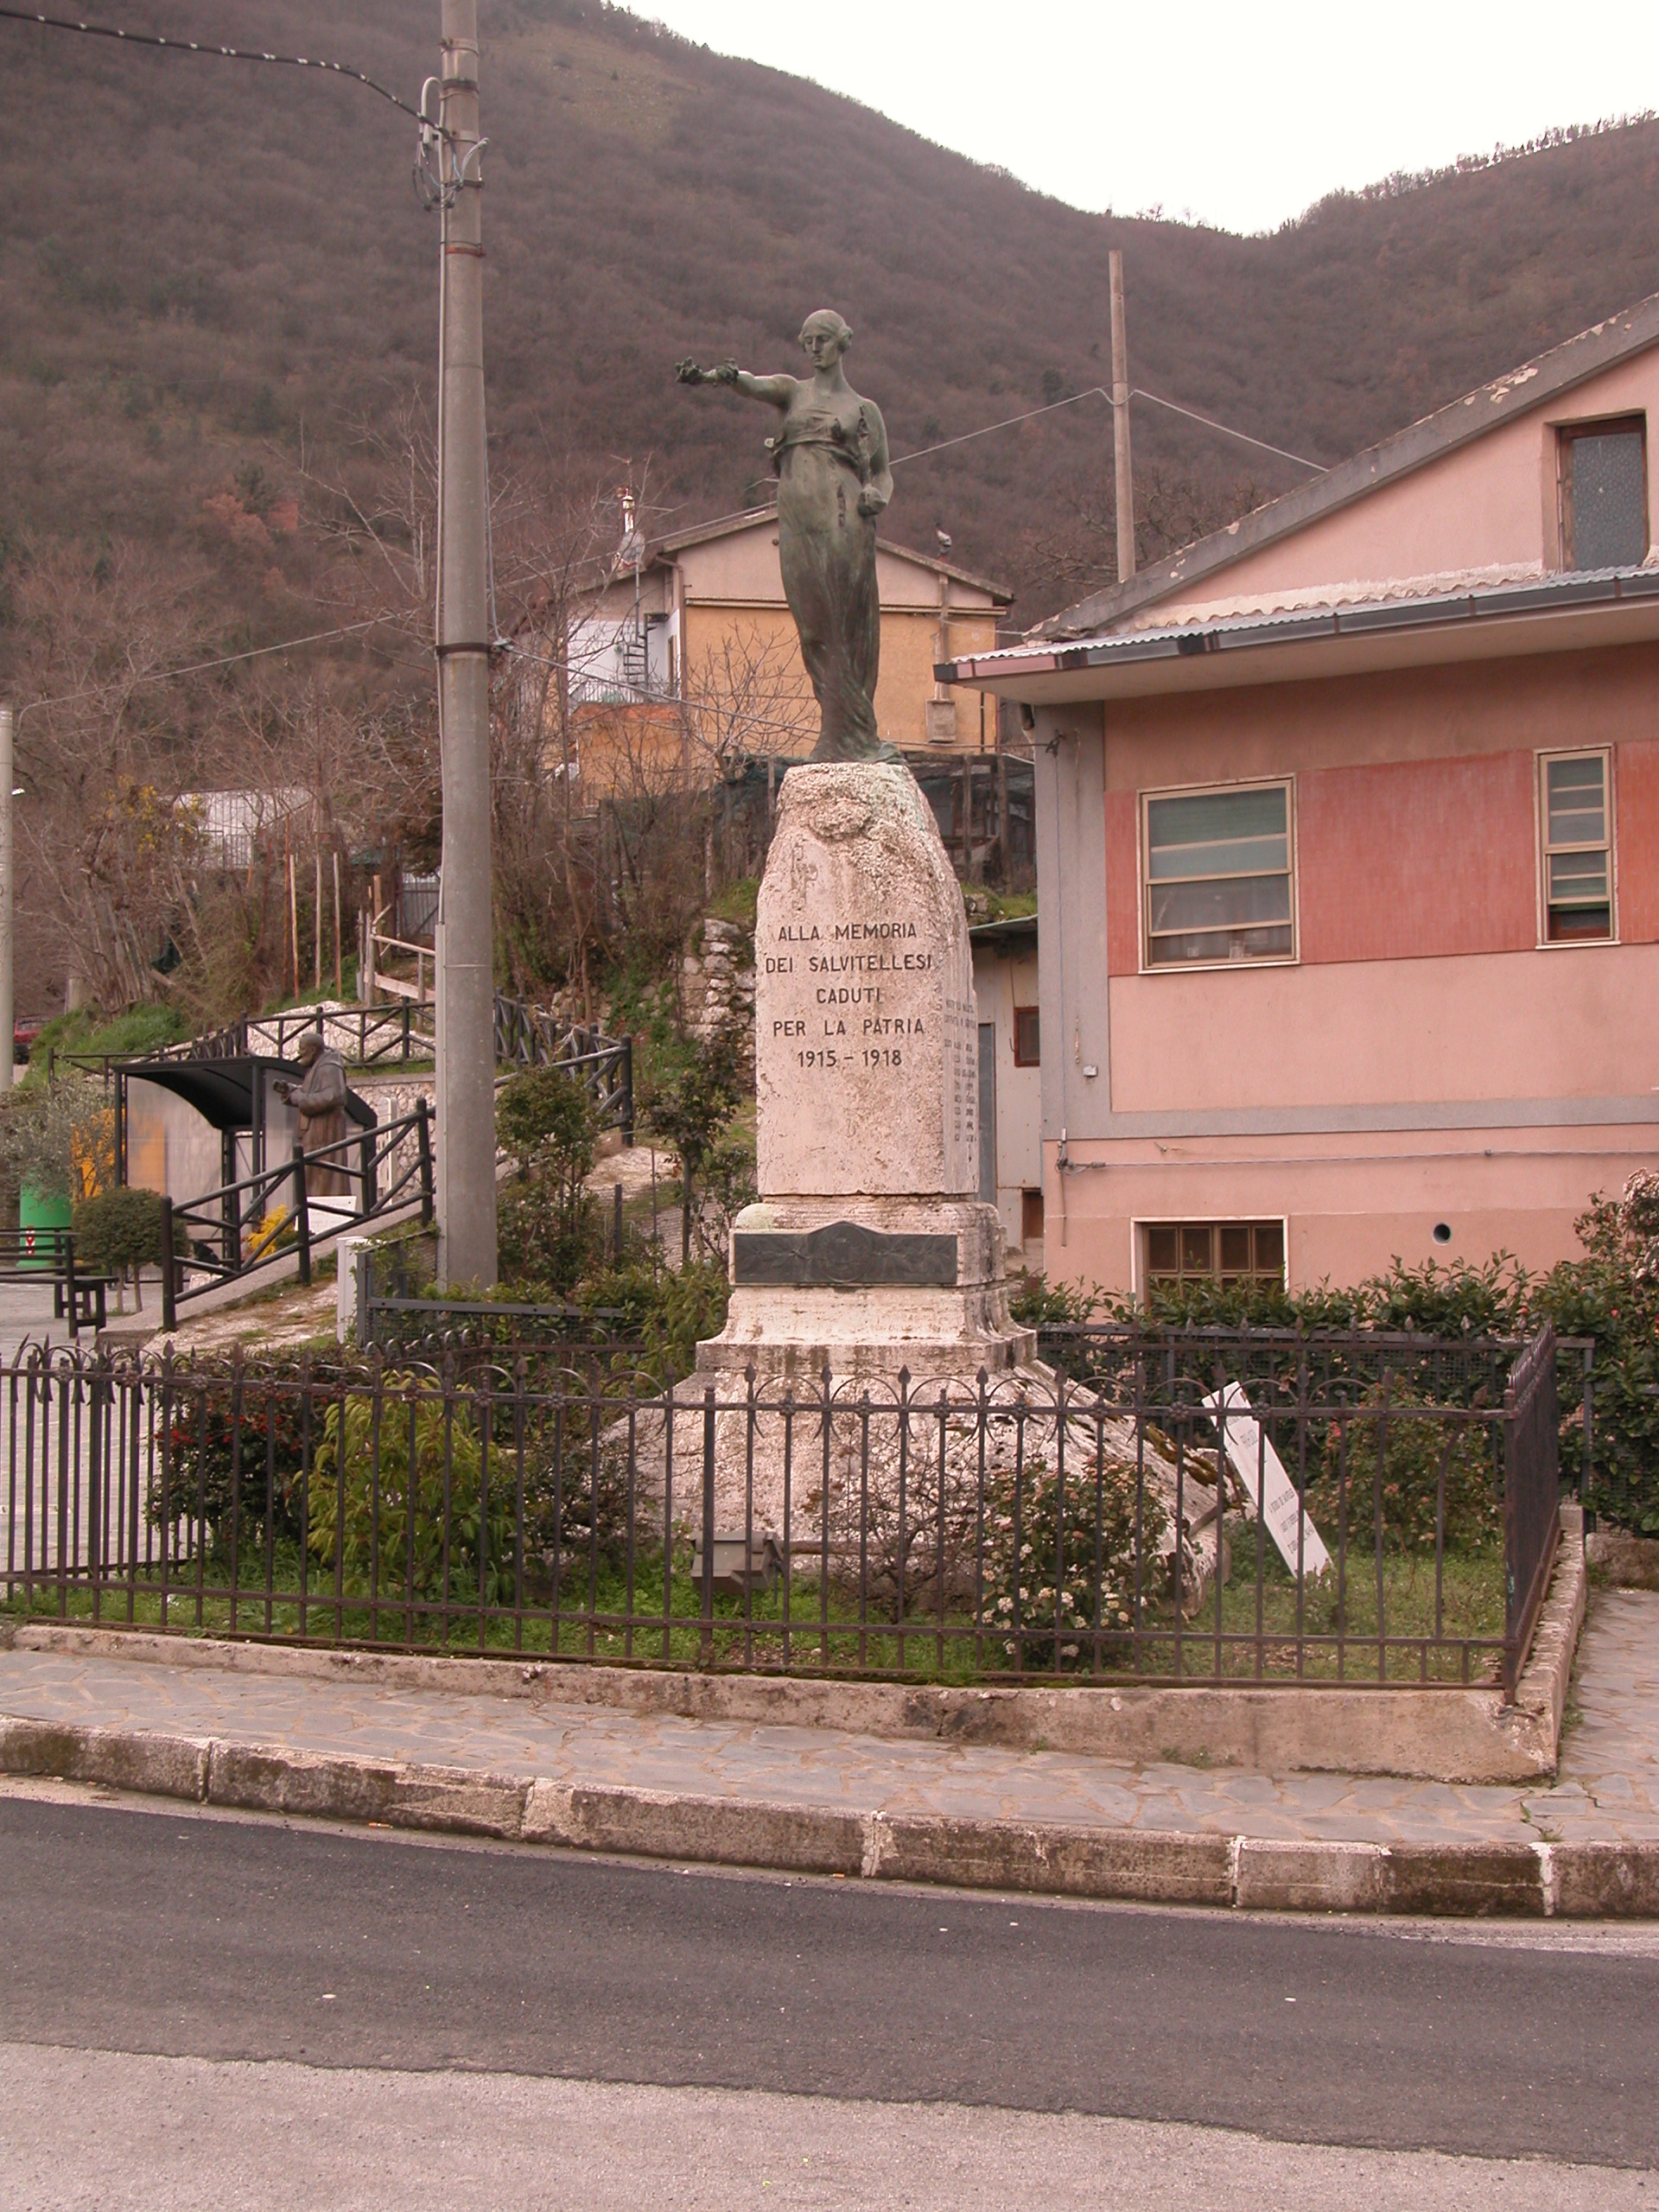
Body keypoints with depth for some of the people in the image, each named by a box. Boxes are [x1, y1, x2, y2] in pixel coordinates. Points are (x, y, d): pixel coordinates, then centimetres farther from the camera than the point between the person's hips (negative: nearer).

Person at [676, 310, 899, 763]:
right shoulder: (793, 392, 17)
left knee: (848, 627, -6)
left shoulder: (864, 409, 16)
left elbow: (883, 473, 18)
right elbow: (752, 385, -3)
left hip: (842, 514, -1)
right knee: (816, 630, -2)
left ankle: (846, 738, -2)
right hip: (797, 518, 1)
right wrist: (713, 375, -25)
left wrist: (876, 497, -6)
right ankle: (854, 737, 2)